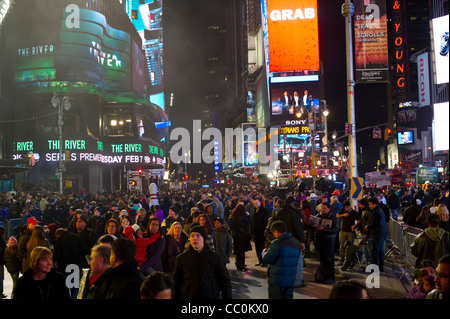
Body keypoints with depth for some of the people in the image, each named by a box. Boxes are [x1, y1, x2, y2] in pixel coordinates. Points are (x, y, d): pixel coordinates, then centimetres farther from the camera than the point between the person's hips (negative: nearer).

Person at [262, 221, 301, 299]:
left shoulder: (277, 243, -18)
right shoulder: (296, 242, 4)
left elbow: (267, 259, -19)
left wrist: (264, 252, 4)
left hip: (276, 280, -6)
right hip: (291, 279, 6)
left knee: (275, 297, 5)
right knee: (288, 297, 16)